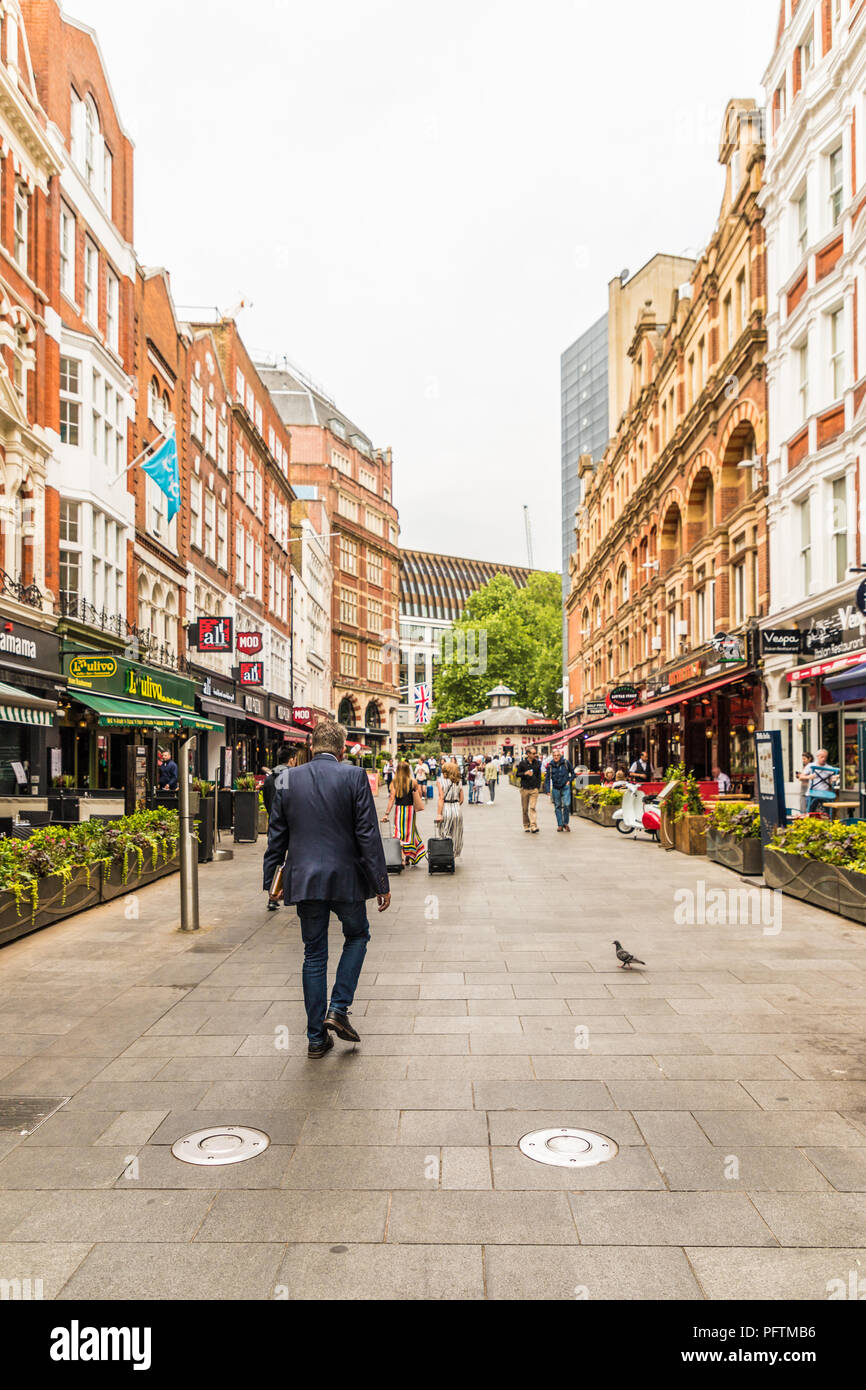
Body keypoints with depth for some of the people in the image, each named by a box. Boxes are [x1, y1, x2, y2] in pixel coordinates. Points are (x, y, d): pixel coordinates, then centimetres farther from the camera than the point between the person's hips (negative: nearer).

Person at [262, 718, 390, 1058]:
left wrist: (271, 879, 16)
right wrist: (381, 883, -3)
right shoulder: (354, 776, -7)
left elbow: (276, 836, 7)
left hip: (303, 880, 3)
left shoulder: (288, 779, 3)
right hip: (345, 877, -3)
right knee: (357, 935, 22)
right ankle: (338, 1009, 9)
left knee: (314, 954, 12)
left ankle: (316, 1037, 16)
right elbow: (368, 834, -9)